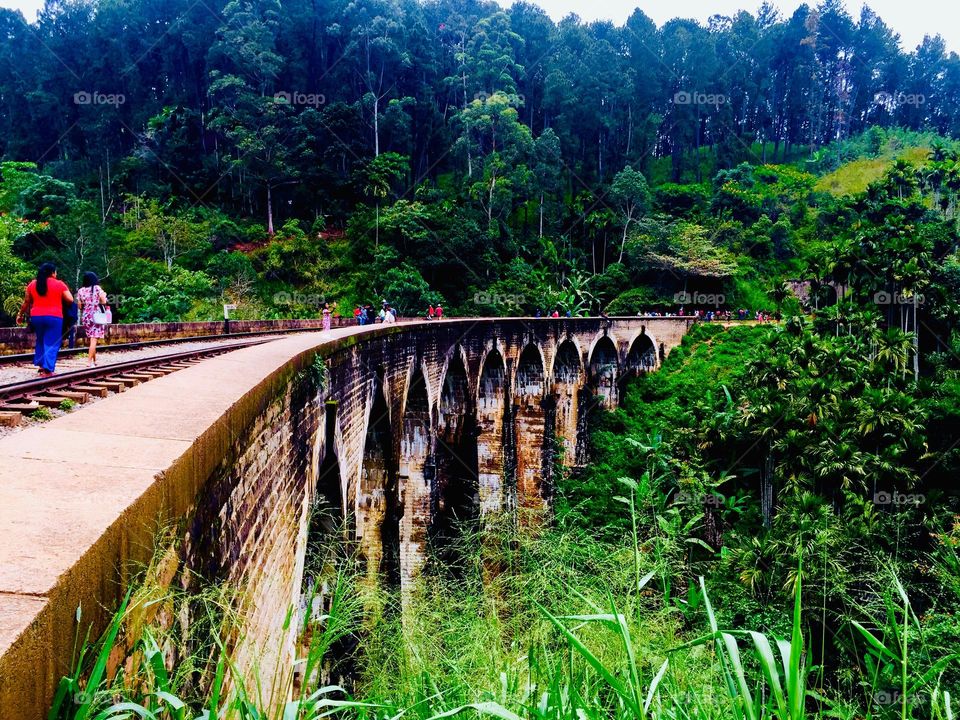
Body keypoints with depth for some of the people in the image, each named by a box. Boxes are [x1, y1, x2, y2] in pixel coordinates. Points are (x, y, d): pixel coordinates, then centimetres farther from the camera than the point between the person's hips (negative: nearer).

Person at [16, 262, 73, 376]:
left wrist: (20, 314, 24)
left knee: (40, 341, 21)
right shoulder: (59, 284, -4)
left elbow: (26, 302, 12)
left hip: (36, 317, 4)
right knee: (51, 344, -1)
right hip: (54, 317, -4)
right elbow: (70, 300, -4)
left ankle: (41, 364, 22)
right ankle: (47, 369, -8)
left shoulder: (32, 284, 7)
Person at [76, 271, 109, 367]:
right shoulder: (97, 288, -4)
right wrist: (104, 295, 12)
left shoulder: (80, 291, 5)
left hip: (85, 317, 4)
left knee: (91, 340, 14)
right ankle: (89, 361, -14)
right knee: (94, 340, -6)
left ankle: (94, 361, 19)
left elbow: (80, 306, 6)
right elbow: (103, 302, -8)